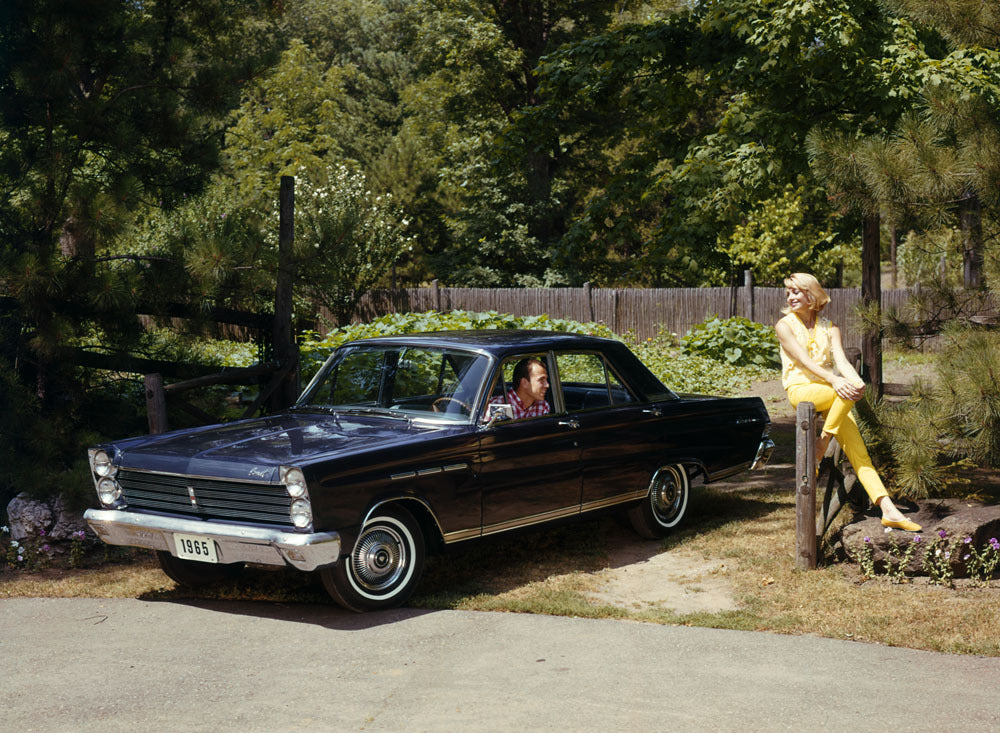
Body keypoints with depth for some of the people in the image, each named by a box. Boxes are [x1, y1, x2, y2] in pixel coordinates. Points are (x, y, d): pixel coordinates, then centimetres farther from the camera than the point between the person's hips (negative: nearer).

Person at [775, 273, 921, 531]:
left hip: (828, 390, 4)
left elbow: (840, 358, -2)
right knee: (846, 393, -34)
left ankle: (887, 509, -23)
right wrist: (833, 379, -27)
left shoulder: (829, 327, 14)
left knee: (857, 448, -13)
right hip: (800, 389, -4)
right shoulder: (784, 325, 4)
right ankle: (822, 444, -19)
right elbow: (803, 359, -10)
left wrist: (855, 380, -25)